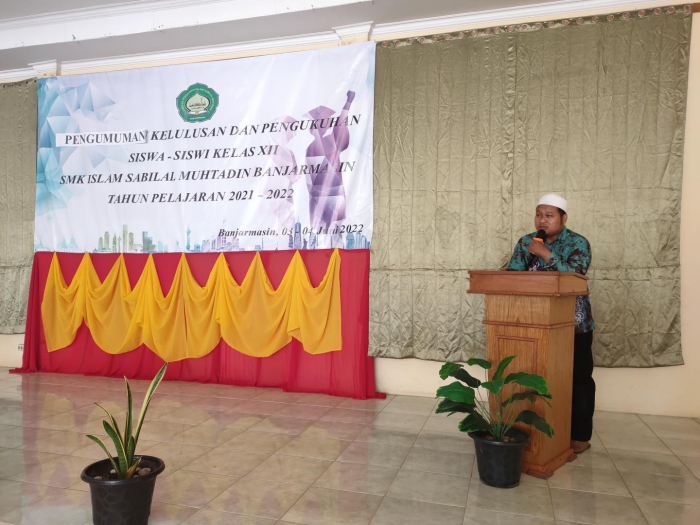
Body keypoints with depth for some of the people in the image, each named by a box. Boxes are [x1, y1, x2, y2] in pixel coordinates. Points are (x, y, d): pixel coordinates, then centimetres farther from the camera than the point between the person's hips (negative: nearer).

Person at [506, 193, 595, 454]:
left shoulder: (578, 243, -8)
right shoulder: (526, 242, 5)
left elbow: (575, 275, -23)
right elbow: (512, 273, -2)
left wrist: (545, 254, -26)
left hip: (573, 323, -3)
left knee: (578, 378, 3)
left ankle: (580, 435, 14)